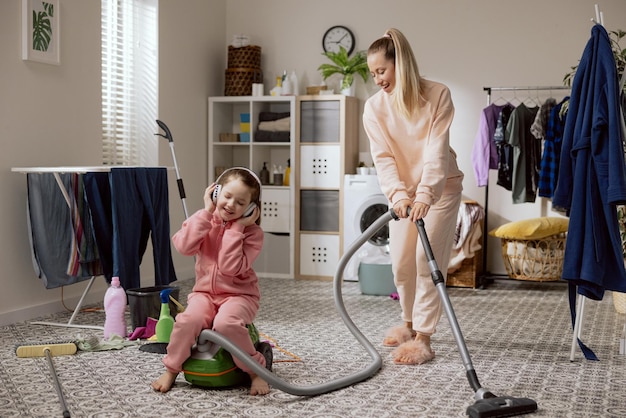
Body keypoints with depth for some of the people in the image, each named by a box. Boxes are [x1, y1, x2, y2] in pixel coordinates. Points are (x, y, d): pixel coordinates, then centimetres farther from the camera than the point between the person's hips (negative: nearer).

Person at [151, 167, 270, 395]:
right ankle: (171, 370, -5)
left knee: (226, 323, -35)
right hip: (204, 292, 3)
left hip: (239, 294, -3)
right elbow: (184, 246, -20)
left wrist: (236, 227, -22)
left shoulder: (252, 232, -9)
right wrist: (207, 212, -18)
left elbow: (230, 268, -22)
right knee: (188, 319, -29)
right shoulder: (203, 221, 1)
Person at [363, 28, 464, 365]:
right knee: (401, 261, 5)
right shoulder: (374, 107, -9)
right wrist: (398, 194, -32)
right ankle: (410, 323, 27)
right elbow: (383, 158, -16)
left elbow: (437, 150, -24)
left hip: (440, 187, -4)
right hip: (402, 190, 4)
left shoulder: (437, 95, -18)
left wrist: (425, 194, -35)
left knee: (427, 259, -10)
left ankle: (423, 338, -7)